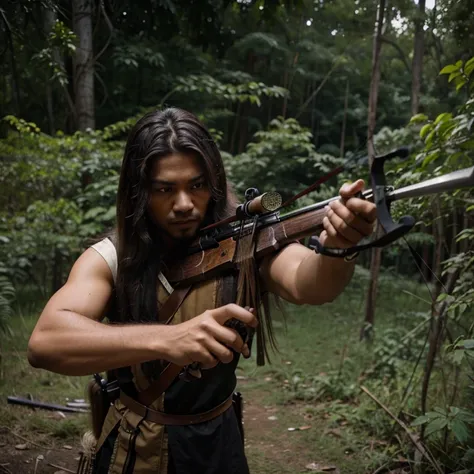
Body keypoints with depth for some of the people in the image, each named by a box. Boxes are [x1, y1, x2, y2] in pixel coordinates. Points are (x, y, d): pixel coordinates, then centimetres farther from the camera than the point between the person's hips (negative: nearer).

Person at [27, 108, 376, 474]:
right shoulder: (110, 259, -17)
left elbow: (306, 283, -35)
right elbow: (44, 342, -33)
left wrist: (337, 248, -59)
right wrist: (166, 339, -48)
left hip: (219, 441, 1)